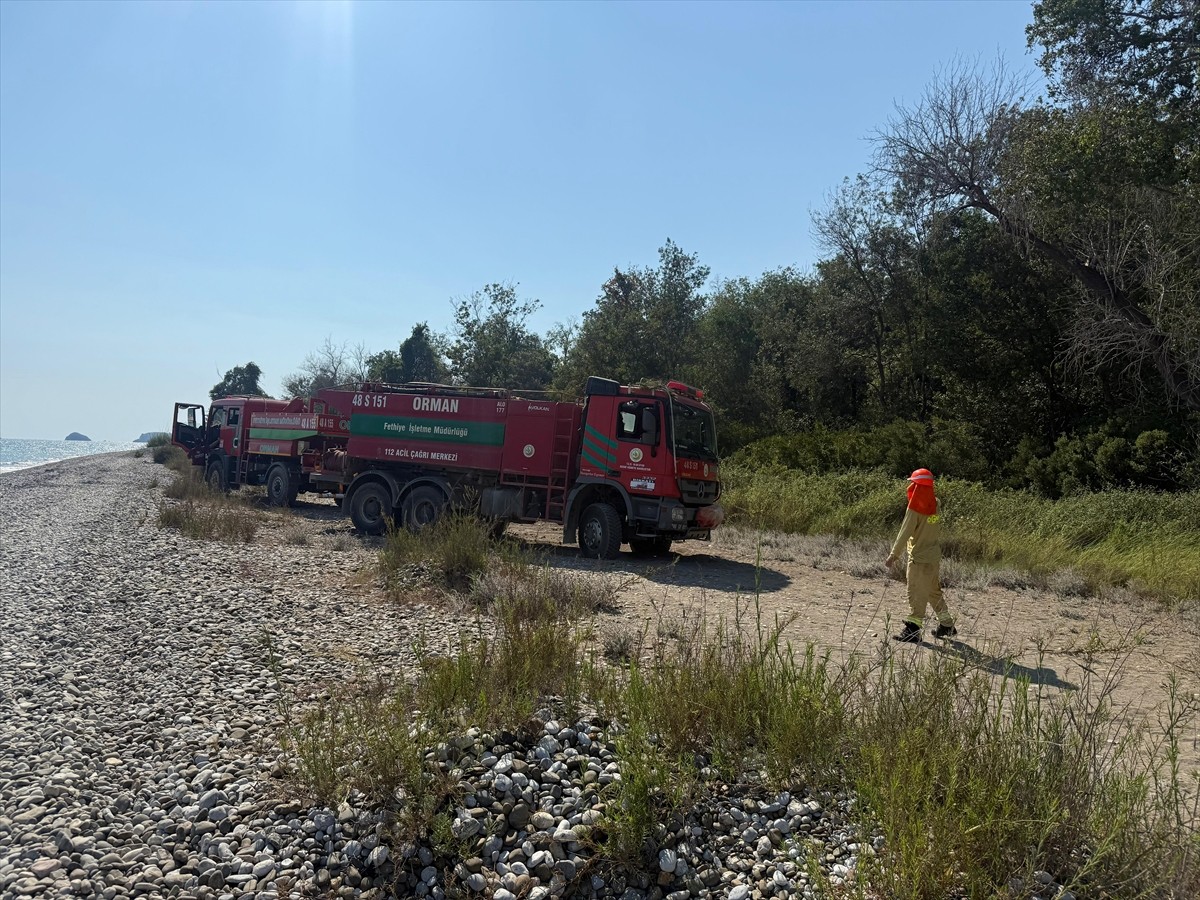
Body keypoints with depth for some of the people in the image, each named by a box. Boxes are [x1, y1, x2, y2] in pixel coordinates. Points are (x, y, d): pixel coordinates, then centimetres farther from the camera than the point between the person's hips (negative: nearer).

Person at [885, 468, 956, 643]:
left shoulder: (915, 508, -16)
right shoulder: (934, 504, 5)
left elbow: (905, 532, -16)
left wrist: (893, 554, -12)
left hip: (920, 558, -8)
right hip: (935, 556, 8)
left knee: (916, 594, -5)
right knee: (934, 591, 20)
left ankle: (913, 629, -6)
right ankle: (947, 625, 28)